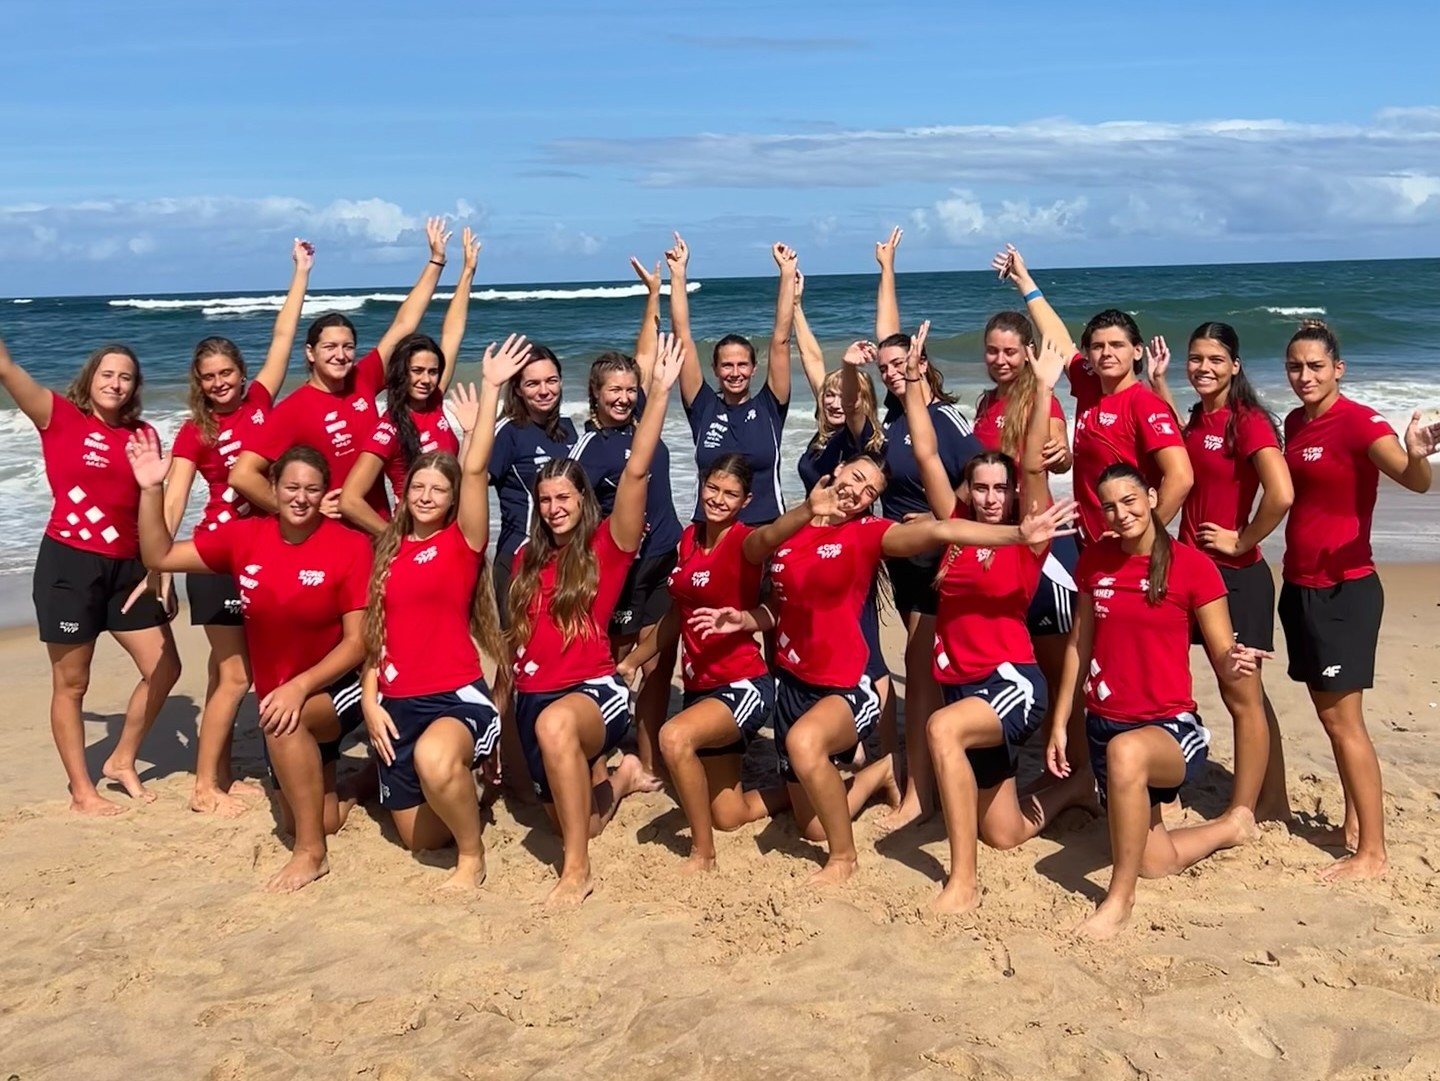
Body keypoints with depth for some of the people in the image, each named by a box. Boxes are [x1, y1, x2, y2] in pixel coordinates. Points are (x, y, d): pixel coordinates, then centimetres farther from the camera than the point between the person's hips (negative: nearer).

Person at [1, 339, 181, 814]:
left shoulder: (143, 434, 7)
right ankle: (81, 790, 18)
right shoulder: (60, 417, -4)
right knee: (71, 683, 5)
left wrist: (158, 570, 1)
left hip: (127, 565, 5)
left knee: (164, 669, 7)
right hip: (69, 562, -5)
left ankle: (122, 761, 27)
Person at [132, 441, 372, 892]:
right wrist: (150, 489, -15)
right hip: (276, 696, 5)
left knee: (286, 721, -38)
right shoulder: (245, 537, -6)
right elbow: (160, 557, -2)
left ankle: (312, 853, -24)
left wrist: (300, 686, -31)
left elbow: (357, 642, -19)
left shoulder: (351, 546, -18)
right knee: (311, 819, 9)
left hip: (339, 687, -5)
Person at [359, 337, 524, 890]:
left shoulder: (462, 542, -2)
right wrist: (370, 700, 1)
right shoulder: (388, 551, 11)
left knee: (434, 759, -41)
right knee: (419, 839, 8)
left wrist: (491, 389, -17)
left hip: (458, 694, -5)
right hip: (397, 702, 5)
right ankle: (459, 780, 43)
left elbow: (475, 470, -15)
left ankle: (473, 854, -14)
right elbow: (374, 631, 13)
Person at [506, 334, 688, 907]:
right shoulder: (528, 558, 11)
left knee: (556, 723, -42)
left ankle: (577, 870, -34)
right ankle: (620, 779, 44)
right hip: (534, 695, 6)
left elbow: (636, 472, -14)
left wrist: (659, 391, -18)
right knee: (573, 823, 9)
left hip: (594, 688, -6)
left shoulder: (607, 547, -5)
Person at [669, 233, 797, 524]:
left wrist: (787, 273, -5)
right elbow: (683, 338, 0)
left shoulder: (769, 407, 2)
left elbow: (780, 339, -2)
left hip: (769, 529, 0)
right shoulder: (703, 407, 3)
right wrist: (678, 274, -2)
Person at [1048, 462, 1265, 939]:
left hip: (1170, 725, -5)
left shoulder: (1191, 565, -11)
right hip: (1103, 724, 5)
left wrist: (1235, 662, -33)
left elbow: (1222, 656, -8)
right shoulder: (1094, 560, 1)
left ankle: (1119, 897, -25)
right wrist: (1059, 723, 10)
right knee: (1155, 861, 9)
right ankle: (1233, 826, 42)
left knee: (1126, 751, -42)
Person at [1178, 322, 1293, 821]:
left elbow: (1281, 494, -28)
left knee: (1242, 696, 1)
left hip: (1235, 574, -8)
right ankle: (1274, 804, 27)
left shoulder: (1248, 421, -14)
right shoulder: (1198, 419, 9)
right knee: (1246, 695, 16)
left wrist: (1242, 541, -14)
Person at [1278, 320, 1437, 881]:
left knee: (1343, 719, -5)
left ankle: (1372, 852, 2)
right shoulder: (1295, 423, 8)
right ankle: (1354, 823, 27)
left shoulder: (1358, 420, -16)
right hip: (1300, 585, 8)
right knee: (1329, 714, 14)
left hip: (1345, 589, -8)